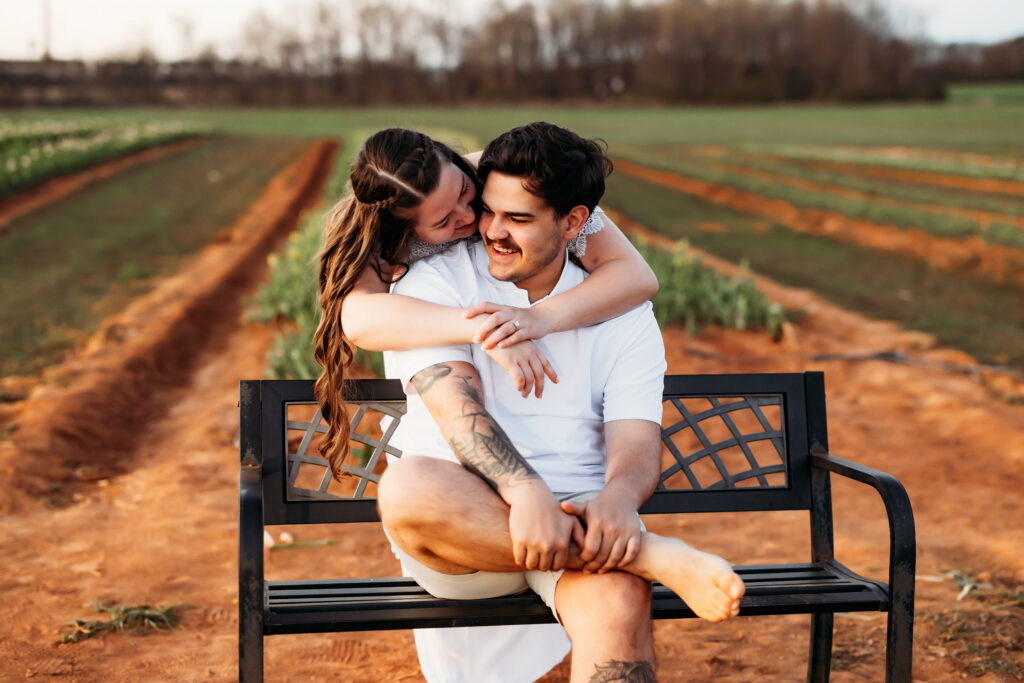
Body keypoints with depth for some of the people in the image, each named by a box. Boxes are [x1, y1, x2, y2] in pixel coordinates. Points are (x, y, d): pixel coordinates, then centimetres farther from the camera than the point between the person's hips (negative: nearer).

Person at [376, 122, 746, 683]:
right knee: (406, 488, -36)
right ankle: (657, 558, -30)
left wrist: (618, 500, -27)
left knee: (619, 597, -36)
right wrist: (526, 492, -30)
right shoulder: (433, 284, 5)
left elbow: (636, 441, -2)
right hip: (460, 522, 0)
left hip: (576, 517, 0)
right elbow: (456, 406, -11)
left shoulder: (625, 315, 11)